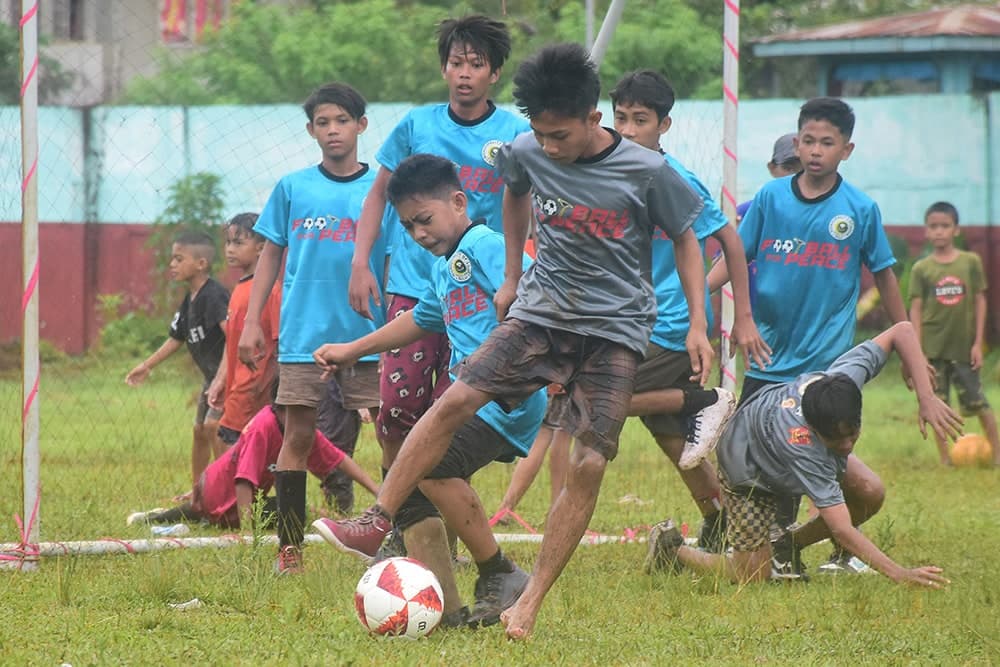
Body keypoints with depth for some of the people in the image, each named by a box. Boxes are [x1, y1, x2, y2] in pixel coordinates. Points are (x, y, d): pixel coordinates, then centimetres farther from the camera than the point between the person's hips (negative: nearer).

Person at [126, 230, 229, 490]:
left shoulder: (213, 295, -21)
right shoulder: (189, 302, 10)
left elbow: (231, 333, -33)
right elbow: (175, 339, 21)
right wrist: (147, 366, 20)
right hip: (212, 378, 10)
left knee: (213, 425, -22)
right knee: (199, 430, 17)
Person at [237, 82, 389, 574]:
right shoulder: (292, 188, 7)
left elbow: (393, 262, 7)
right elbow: (271, 256, 11)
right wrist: (251, 323, 6)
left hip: (367, 335, 0)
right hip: (303, 334, 0)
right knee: (298, 435, -1)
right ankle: (289, 547, 3)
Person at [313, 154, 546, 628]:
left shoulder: (486, 247, -7)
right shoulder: (443, 269, 23)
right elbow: (419, 320, 41)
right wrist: (352, 351, 47)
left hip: (505, 398, -10)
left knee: (432, 464, -27)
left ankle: (500, 576, -14)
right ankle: (448, 611, 0)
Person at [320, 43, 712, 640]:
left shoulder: (646, 172, -15)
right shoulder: (528, 154, -5)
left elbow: (686, 238, 0)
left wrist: (698, 325, -4)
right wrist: (512, 278, 21)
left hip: (615, 331, -3)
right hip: (541, 314, 3)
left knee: (590, 465, -11)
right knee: (456, 399, -16)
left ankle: (529, 605, -5)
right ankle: (379, 519, -9)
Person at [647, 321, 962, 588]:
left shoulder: (845, 377, -37)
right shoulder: (804, 449, -48)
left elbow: (902, 332, -25)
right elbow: (842, 530, -49)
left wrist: (926, 398, -36)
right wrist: (899, 574, -58)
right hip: (747, 465, -7)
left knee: (871, 494, -15)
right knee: (753, 577, -9)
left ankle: (788, 546, 9)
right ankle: (672, 550, 17)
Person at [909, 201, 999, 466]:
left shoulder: (970, 262, -1)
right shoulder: (922, 269, -1)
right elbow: (916, 309, -1)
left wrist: (978, 343, -2)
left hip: (963, 346, -1)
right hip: (933, 349, 1)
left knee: (976, 400, 2)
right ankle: (945, 458, 12)